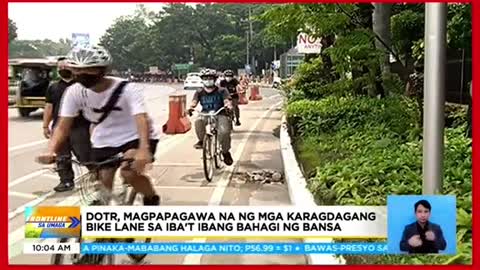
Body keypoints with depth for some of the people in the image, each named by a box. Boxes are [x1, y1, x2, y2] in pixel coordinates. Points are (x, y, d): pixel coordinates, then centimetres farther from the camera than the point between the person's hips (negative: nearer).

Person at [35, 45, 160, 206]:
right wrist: (50, 152, -34)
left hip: (135, 137, -4)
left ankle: (152, 199, 1)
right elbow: (63, 126, -15)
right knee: (103, 184, 1)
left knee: (129, 172, -28)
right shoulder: (74, 92, -14)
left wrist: (144, 150, -56)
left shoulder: (127, 89, -25)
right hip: (104, 141, 5)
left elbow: (142, 119, -38)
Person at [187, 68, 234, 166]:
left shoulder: (221, 91, -1)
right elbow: (194, 102, -10)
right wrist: (191, 107, -34)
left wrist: (228, 106, -41)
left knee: (224, 132, -28)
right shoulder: (199, 93, 6)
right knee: (198, 122, -35)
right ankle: (202, 140, -7)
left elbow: (227, 101, -16)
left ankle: (226, 152, 0)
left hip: (220, 115, -1)